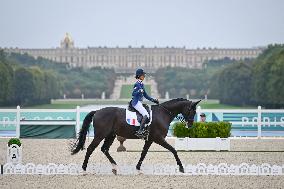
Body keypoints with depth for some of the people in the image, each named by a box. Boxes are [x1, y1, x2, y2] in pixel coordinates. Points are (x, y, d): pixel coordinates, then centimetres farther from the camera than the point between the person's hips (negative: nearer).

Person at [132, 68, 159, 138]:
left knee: (148, 114, 6)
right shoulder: (137, 84, -9)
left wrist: (153, 100, 15)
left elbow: (145, 95, 22)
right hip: (136, 102, -10)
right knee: (146, 115, -22)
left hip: (139, 103, 10)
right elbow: (133, 94, -16)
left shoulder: (142, 84, 18)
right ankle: (139, 131, -27)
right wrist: (139, 91, -33)